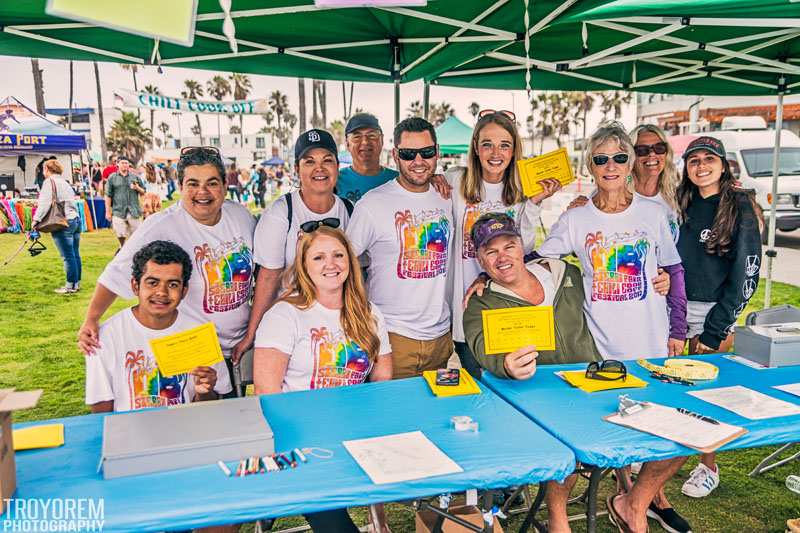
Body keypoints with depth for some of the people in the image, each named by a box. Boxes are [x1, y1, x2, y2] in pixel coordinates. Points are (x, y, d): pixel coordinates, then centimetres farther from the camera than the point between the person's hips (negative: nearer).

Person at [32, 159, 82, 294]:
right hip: (76, 219, 8)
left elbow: (45, 202, -14)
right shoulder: (65, 182, 20)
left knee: (68, 256, -6)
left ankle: (71, 285, -3)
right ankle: (77, 282, 15)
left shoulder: (50, 181, -4)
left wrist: (36, 219, -12)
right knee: (75, 254, 10)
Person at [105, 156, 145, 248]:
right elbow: (108, 196, 4)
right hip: (118, 210, -1)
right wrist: (108, 211, 0)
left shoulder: (135, 177, 10)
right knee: (120, 235, -1)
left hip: (134, 211, 1)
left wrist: (137, 188, -8)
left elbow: (143, 192, 14)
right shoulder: (112, 178, 5)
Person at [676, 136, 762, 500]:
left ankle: (708, 467, 21)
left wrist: (715, 329, -11)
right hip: (676, 305, 4)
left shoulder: (740, 207, -6)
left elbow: (745, 275, -9)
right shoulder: (680, 205, 6)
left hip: (715, 311, -4)